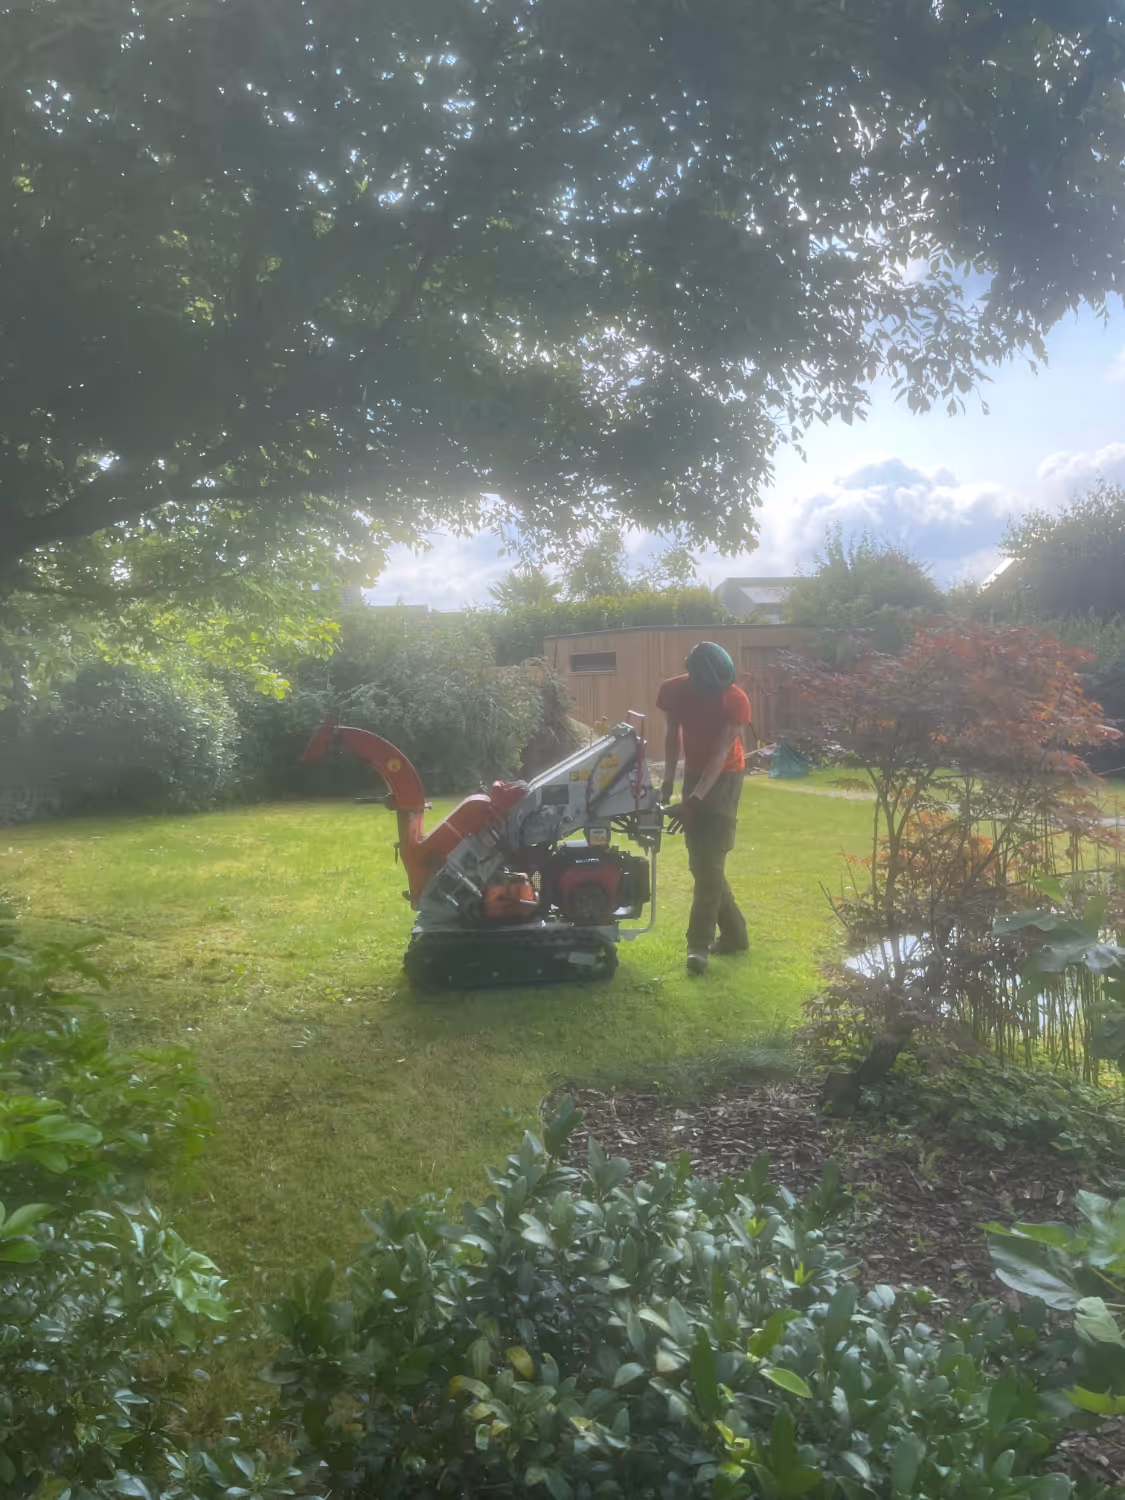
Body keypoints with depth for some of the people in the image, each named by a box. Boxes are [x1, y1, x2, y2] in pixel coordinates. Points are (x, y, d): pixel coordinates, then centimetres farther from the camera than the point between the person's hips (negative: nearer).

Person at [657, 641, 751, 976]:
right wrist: (668, 784, -4)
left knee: (711, 863, -11)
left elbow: (720, 754, -26)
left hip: (724, 778, -5)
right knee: (700, 863, 7)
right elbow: (672, 737, 1)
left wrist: (693, 800, -33)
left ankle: (699, 944, -9)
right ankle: (734, 934, 18)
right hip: (694, 775, 5)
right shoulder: (674, 690, -11)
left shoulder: (736, 700, -23)